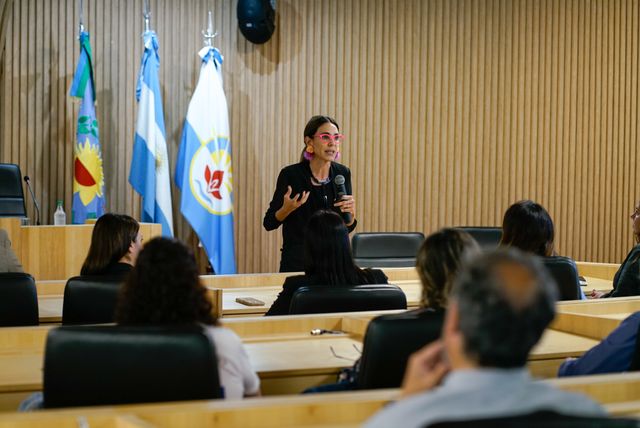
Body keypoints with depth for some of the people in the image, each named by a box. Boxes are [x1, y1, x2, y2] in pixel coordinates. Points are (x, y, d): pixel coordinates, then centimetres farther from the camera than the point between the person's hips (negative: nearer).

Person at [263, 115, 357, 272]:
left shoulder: (342, 173, -2)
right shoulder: (290, 174, -13)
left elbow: (347, 228, 7)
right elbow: (269, 223, -5)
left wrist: (351, 212, -14)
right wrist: (287, 208, -24)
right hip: (297, 263, -3)